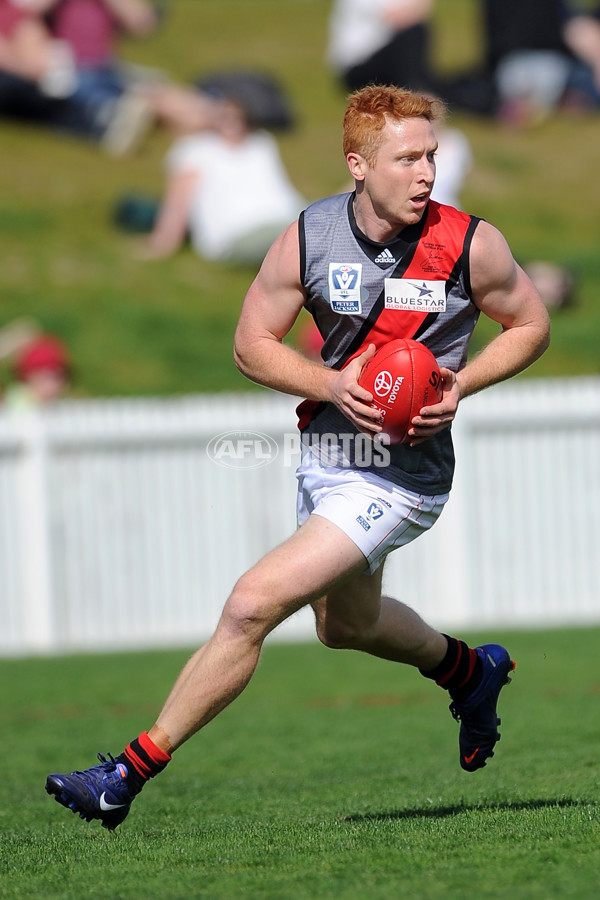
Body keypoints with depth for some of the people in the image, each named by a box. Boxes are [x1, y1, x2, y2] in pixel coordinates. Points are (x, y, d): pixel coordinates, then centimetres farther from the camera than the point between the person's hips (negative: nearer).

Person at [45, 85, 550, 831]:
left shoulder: (469, 245, -15)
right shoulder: (308, 237, -9)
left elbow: (531, 325, 2)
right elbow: (252, 343, 1)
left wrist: (460, 385, -14)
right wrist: (331, 385, -17)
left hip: (401, 478, -6)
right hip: (324, 454, 6)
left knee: (252, 606, -15)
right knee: (343, 622, 27)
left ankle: (133, 770, -7)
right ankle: (469, 671, 57)